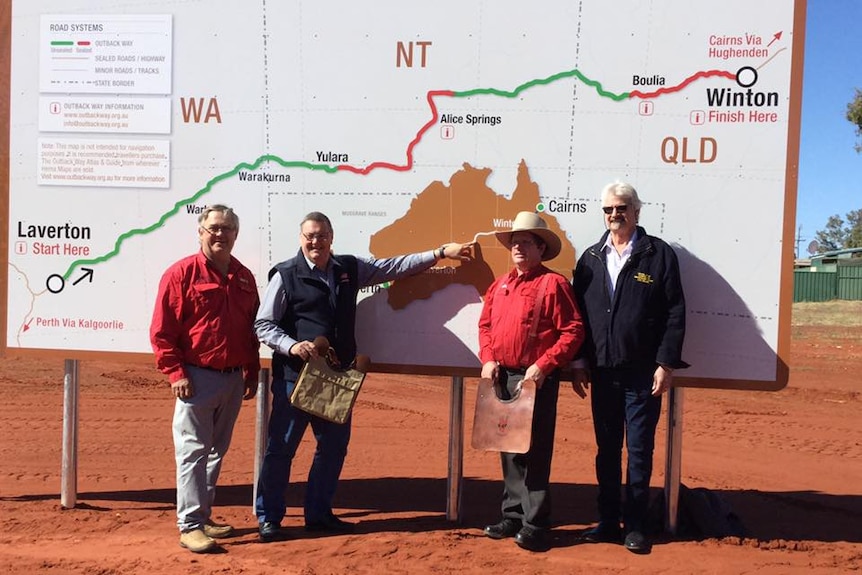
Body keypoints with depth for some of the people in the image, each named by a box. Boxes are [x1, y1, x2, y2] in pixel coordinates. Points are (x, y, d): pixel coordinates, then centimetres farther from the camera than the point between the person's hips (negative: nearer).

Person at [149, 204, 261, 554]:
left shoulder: (244, 277, 10)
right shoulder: (182, 273, -7)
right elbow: (161, 331, -9)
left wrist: (252, 373, 13)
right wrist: (176, 373, -14)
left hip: (234, 379, 6)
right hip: (197, 377, -6)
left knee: (217, 451, 14)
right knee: (192, 452, -3)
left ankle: (203, 516, 27)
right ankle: (190, 526, 5)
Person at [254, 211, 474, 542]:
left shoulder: (350, 269, 9)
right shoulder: (286, 275, -4)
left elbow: (394, 266, 12)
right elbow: (263, 324, -4)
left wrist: (441, 253, 10)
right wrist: (292, 345, -21)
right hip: (295, 375, -5)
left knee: (334, 446, 12)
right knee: (281, 447, 3)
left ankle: (318, 513, 28)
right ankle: (268, 518, 18)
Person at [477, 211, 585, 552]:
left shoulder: (553, 284, -7)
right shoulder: (500, 284, 13)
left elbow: (573, 332, -11)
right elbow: (485, 324, 18)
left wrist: (543, 365, -17)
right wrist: (487, 359, 2)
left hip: (536, 379, -6)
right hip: (502, 378, 7)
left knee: (534, 453, -2)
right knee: (508, 449, 13)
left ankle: (535, 526, 9)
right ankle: (513, 516, 26)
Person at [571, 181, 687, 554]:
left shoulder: (659, 254, -1)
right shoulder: (591, 258, 9)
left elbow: (675, 312, -5)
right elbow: (578, 314, 9)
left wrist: (666, 363, -10)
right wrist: (579, 362, 4)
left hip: (643, 372, -3)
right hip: (602, 371, 4)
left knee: (640, 450, 5)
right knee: (606, 449, 12)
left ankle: (635, 524, 18)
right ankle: (608, 521, 24)